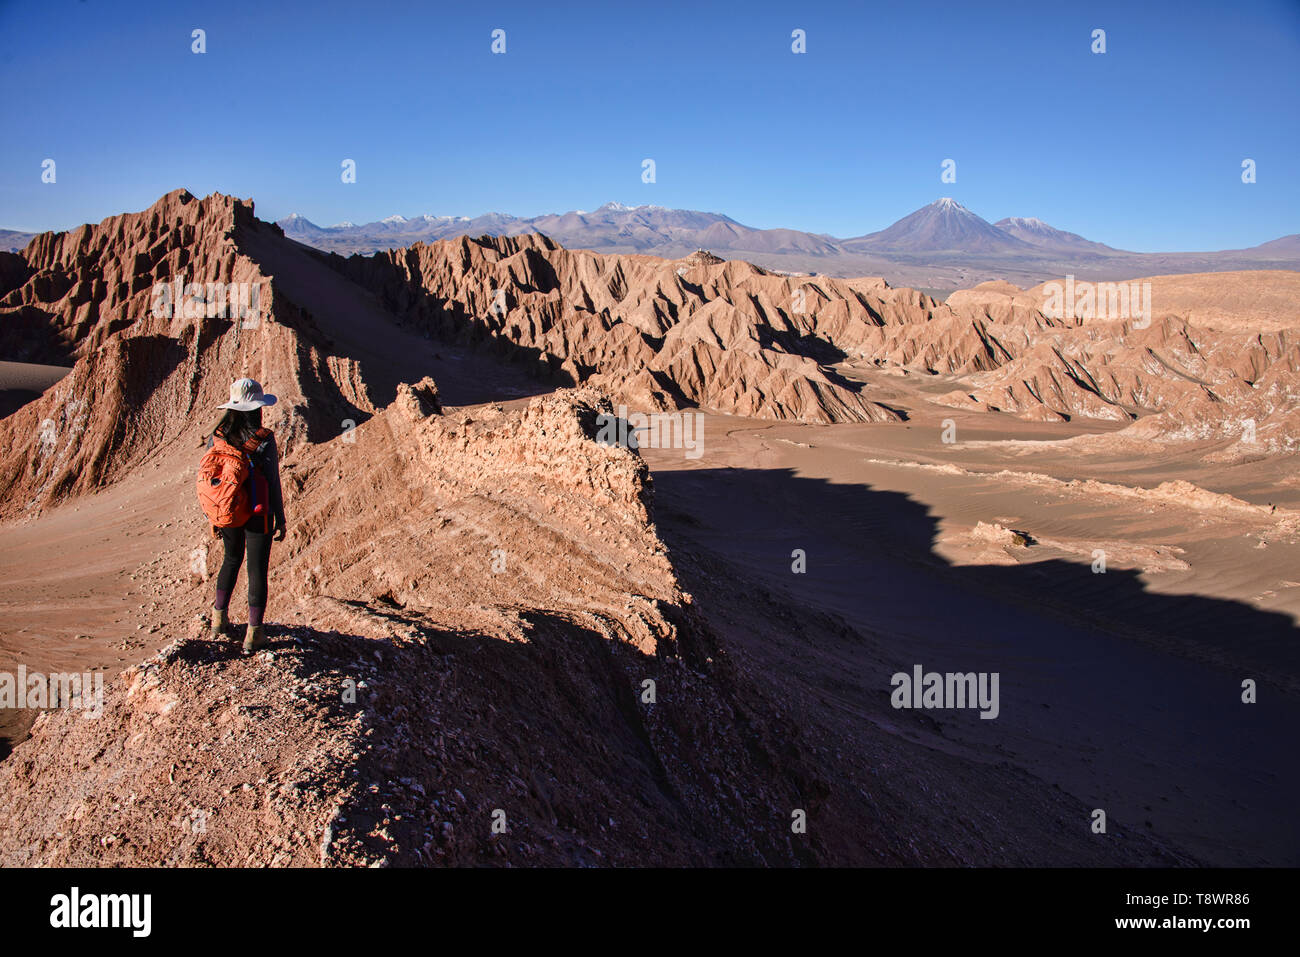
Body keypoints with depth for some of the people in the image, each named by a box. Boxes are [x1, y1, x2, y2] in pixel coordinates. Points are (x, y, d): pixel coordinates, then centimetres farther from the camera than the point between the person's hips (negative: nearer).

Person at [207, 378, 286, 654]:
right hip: (258, 516, -4)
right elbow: (273, 484, -13)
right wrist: (280, 520, -3)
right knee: (257, 570, 6)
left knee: (232, 560, 26)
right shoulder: (264, 439, -18)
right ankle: (253, 633, 13)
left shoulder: (217, 437, -5)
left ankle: (219, 618, 33)